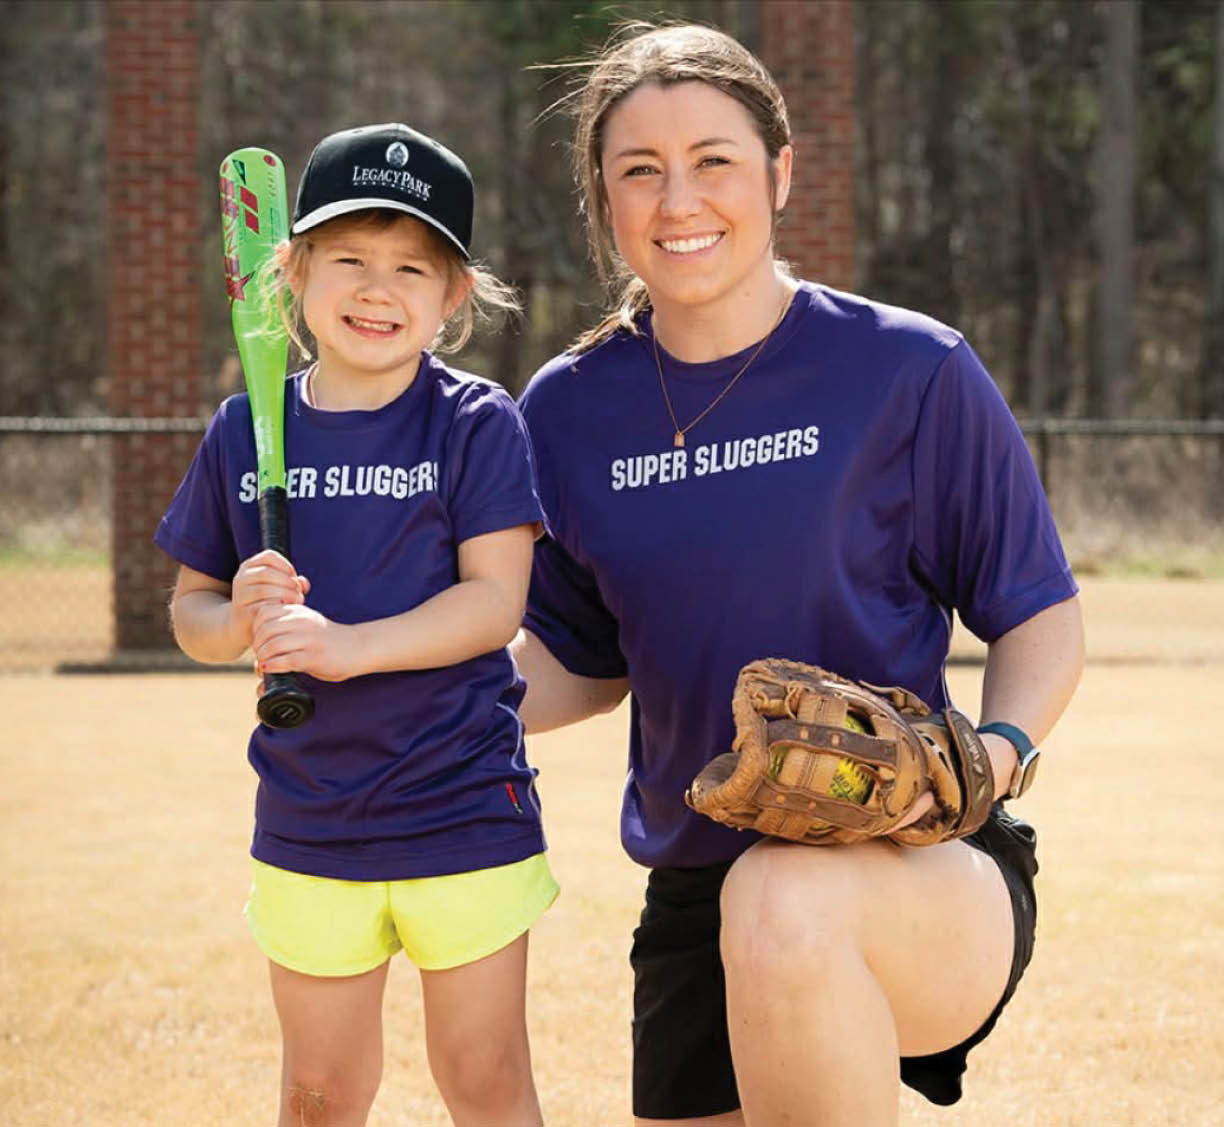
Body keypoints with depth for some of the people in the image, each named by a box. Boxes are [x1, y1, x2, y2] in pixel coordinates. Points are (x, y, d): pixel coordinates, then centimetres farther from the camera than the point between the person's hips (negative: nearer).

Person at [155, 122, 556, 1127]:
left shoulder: (476, 423, -7)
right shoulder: (244, 433, 3)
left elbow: (497, 599, -14)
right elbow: (189, 610, 8)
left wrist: (351, 646, -27)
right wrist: (238, 621, -15)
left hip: (466, 815, -3)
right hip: (306, 822, 3)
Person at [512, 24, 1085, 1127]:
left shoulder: (909, 371, -5)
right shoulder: (569, 413, 6)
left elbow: (1041, 618, 1)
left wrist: (996, 750, -20)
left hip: (923, 880, -5)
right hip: (692, 901, 5)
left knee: (784, 903, -37)